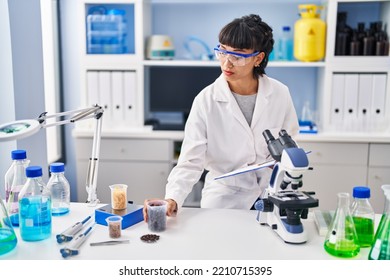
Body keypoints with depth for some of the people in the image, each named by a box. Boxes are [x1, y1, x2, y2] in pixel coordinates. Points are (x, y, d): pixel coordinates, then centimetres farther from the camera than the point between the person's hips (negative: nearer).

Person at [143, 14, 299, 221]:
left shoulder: (279, 94, -3)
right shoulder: (206, 100, -10)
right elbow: (190, 161, -14)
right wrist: (172, 199, -30)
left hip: (272, 197, 2)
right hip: (223, 200, -1)